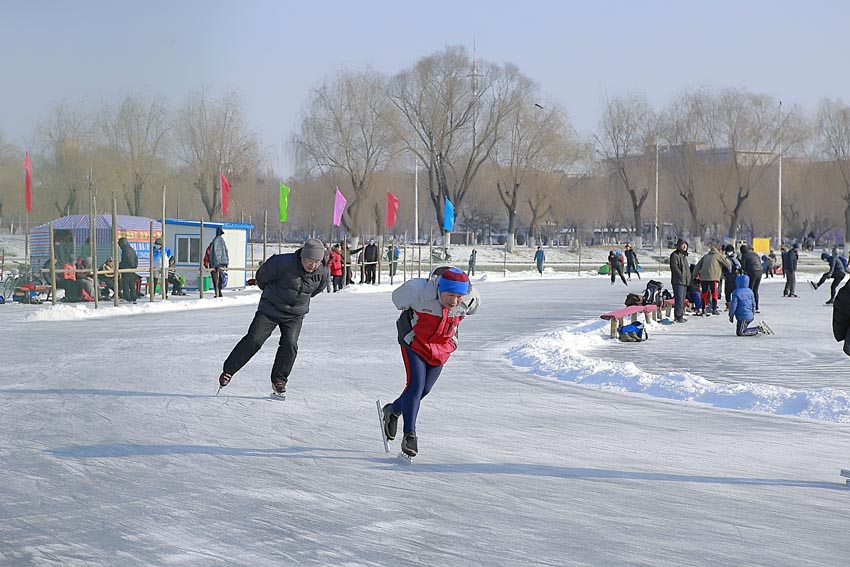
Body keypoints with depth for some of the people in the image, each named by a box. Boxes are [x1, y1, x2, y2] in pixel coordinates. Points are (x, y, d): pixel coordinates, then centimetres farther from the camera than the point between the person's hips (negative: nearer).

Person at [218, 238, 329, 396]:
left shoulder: (321, 274, -10)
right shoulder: (284, 263, -24)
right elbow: (262, 275, -6)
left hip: (295, 315, 3)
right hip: (270, 310, -3)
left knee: (289, 344, -15)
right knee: (253, 340, -9)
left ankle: (279, 381, 0)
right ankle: (228, 370, 5)